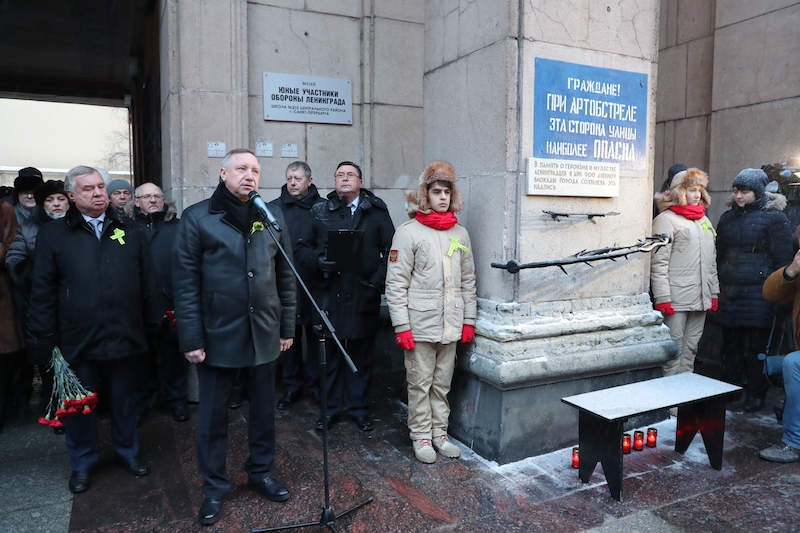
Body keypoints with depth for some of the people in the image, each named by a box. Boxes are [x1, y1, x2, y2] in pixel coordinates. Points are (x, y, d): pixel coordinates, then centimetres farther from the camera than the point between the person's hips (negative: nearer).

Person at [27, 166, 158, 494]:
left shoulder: (131, 232, 4)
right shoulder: (53, 235, -1)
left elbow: (147, 282, 5)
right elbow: (43, 291, -1)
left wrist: (152, 322, 2)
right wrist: (46, 339, -4)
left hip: (124, 337, 1)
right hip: (78, 340, -1)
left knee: (123, 400, 17)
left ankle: (127, 451, 37)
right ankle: (82, 463, 35)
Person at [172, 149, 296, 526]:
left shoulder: (272, 217, 5)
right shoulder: (197, 218, -5)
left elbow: (285, 276, 8)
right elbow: (185, 283, -7)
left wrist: (287, 327, 6)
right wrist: (191, 339, -10)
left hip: (264, 333, 3)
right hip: (217, 335, -2)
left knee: (264, 410, 16)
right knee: (213, 416, 11)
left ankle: (261, 472, 36)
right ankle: (214, 487, 30)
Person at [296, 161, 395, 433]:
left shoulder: (376, 211, 3)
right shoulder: (321, 211, 8)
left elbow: (391, 249, 1)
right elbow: (302, 247, 9)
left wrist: (379, 279, -10)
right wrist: (318, 262, -10)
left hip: (364, 295, -1)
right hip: (329, 294, 1)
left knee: (361, 355, 10)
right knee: (330, 353, 10)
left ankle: (360, 408, 25)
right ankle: (331, 408, 26)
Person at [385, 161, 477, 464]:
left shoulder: (460, 233, 9)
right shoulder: (408, 233, -6)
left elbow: (468, 281, 13)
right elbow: (395, 283, -8)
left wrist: (468, 320, 9)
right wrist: (401, 326, -12)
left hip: (451, 326, 4)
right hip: (420, 325, -4)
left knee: (442, 384, 14)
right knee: (420, 384, 6)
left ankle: (440, 434, 27)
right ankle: (421, 437, 20)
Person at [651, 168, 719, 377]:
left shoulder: (704, 220, 17)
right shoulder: (666, 219, -6)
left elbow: (712, 261, 20)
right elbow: (658, 262, -13)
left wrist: (714, 293, 15)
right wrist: (662, 298, -17)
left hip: (701, 298, 7)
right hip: (676, 298, -7)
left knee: (691, 347, 12)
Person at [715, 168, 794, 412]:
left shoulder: (774, 217, -5)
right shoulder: (727, 217, 12)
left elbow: (783, 258, -6)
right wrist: (719, 286, 14)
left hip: (759, 293, -5)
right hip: (730, 292, 5)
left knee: (757, 347, 3)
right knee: (731, 344, 12)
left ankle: (756, 394, 16)